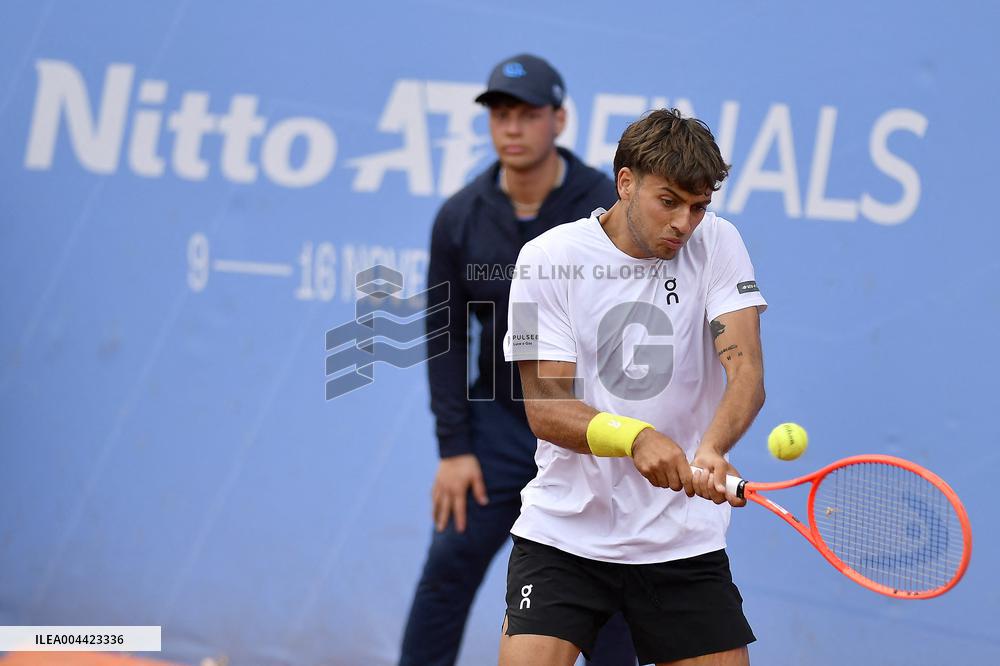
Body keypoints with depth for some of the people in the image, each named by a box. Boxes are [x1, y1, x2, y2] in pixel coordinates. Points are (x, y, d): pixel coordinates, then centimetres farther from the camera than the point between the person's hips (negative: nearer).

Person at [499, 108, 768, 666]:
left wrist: (711, 451, -35)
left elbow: (747, 372, -13)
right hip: (564, 531, -2)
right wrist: (634, 437, -31)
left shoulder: (717, 244, -1)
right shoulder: (548, 258, -6)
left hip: (683, 539, 2)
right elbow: (545, 408, -11)